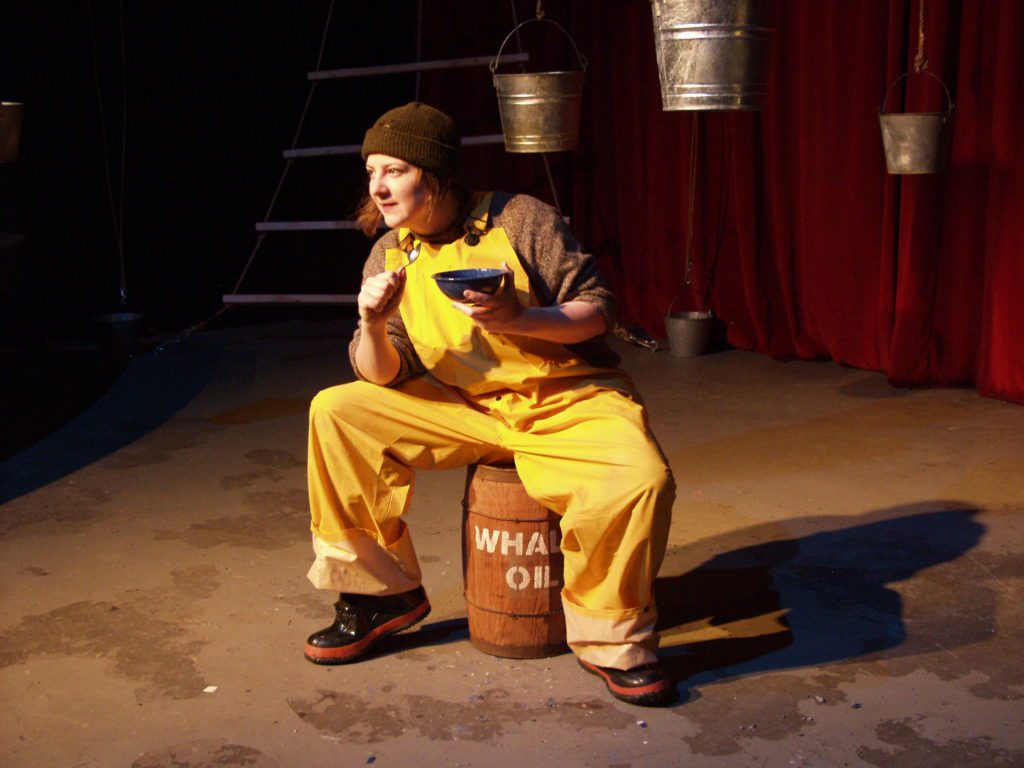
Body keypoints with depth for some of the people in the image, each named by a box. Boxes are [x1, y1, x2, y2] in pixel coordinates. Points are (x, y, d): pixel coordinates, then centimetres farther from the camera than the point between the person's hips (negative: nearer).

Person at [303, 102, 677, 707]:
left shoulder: (520, 219, -7)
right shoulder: (390, 257, 5)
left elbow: (599, 309, -8)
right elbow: (382, 377, 1)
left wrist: (519, 320, -24)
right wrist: (373, 325, -21)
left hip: (567, 400, -4)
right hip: (465, 408, 4)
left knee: (641, 480, -34)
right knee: (336, 413, -12)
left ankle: (611, 641, -7)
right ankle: (381, 591, 2)